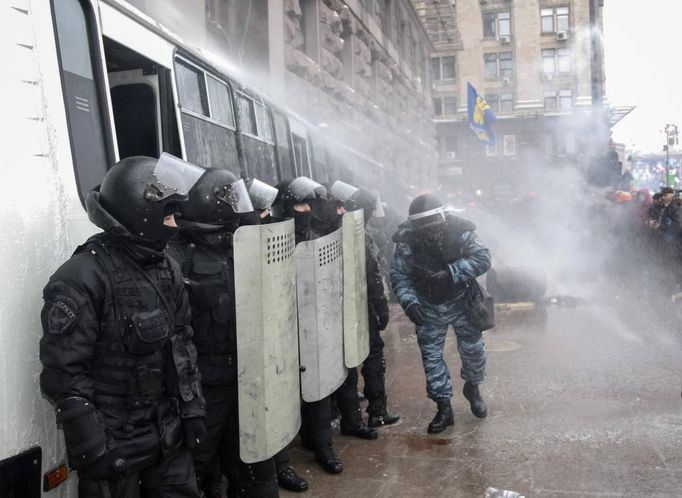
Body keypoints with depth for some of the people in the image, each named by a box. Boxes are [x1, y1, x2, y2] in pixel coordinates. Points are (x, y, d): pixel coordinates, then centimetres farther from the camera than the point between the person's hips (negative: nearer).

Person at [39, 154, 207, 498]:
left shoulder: (166, 270, 6)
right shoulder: (82, 279, -18)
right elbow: (64, 373, -18)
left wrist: (192, 410, 9)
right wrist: (92, 447, -16)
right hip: (113, 445, -6)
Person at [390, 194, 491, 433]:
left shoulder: (460, 232, -22)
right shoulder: (406, 241, -18)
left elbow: (482, 258, -24)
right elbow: (399, 276, -10)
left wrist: (450, 273, -34)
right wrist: (408, 302, -26)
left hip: (460, 303, 0)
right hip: (428, 308, 1)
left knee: (473, 349, 11)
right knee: (431, 356, 4)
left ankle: (472, 387, 42)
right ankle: (444, 408, 19)